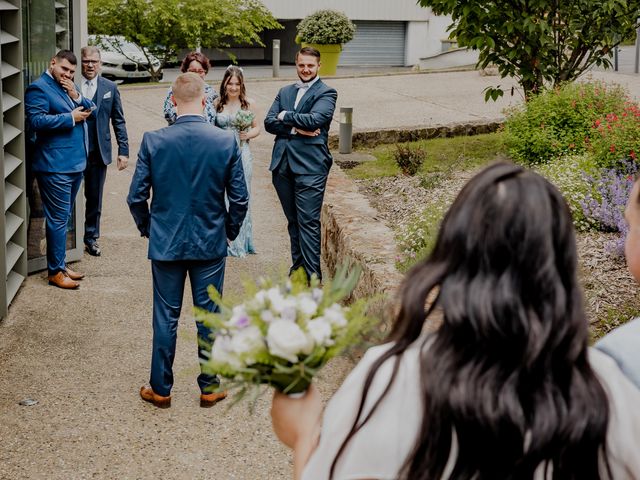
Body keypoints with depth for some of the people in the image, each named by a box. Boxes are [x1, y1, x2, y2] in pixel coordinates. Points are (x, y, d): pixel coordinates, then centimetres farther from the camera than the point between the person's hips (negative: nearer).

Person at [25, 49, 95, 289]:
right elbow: (35, 121, -21)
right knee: (58, 219, -6)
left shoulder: (70, 87, 17)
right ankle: (55, 271, 1)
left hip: (76, 162, 9)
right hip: (55, 166, -9)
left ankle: (60, 263, 25)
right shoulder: (39, 88, -10)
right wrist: (70, 118, -17)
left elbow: (91, 108, 15)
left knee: (64, 217, 16)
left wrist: (77, 97, -5)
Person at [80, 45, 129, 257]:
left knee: (95, 198, 11)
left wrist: (123, 150, 0)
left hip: (98, 151, 2)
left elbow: (119, 121, 5)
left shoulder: (110, 88, 4)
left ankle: (91, 237, 25)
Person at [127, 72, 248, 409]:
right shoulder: (226, 142, -10)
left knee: (165, 317, 10)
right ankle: (210, 388, 21)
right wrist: (230, 231, 12)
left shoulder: (153, 141, -10)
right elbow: (239, 199, -5)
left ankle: (160, 389, 20)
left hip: (166, 243, 0)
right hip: (211, 243, 0)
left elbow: (136, 197, -6)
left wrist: (147, 229, 12)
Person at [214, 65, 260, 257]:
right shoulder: (217, 103, 4)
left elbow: (256, 128, 10)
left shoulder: (249, 104, 2)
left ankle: (240, 243, 12)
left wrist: (248, 135, -10)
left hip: (241, 154, -1)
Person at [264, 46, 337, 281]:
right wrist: (295, 128, -10)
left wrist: (285, 116, -4)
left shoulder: (326, 93, 1)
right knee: (293, 221, 13)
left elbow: (315, 119, -16)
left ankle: (312, 277, -4)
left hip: (309, 165, -6)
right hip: (283, 164, 6)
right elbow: (269, 122, 6)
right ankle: (297, 267, 23)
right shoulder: (285, 92, 18)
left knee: (308, 222, -7)